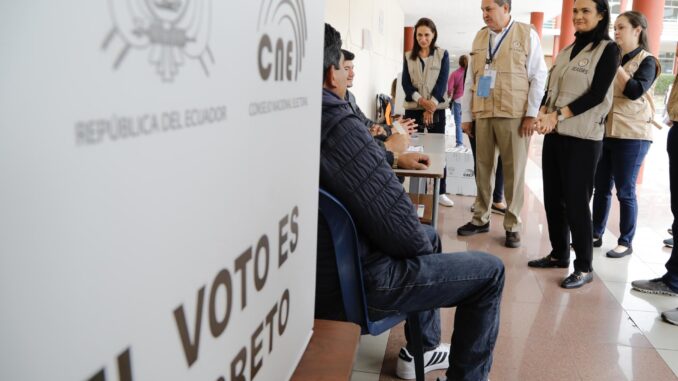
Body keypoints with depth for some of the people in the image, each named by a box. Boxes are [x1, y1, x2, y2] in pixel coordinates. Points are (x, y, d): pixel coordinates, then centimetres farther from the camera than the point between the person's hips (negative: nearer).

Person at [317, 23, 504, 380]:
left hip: (317, 270, 10)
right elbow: (401, 230, -24)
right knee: (491, 271, 3)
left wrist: (394, 161, 24)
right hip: (352, 282, -9)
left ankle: (421, 349, 39)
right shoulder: (338, 125, -27)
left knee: (430, 235, 30)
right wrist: (423, 244, -3)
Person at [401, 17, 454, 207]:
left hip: (436, 109, -1)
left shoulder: (442, 54, 5)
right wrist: (420, 100, -17)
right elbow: (406, 83, 0)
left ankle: (441, 192, 5)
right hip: (413, 109, 1)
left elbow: (442, 82, -4)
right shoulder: (408, 56, 9)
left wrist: (431, 105, -16)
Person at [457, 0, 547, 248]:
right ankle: (481, 219, 20)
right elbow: (470, 80, 14)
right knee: (483, 168, 8)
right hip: (482, 114, 4)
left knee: (513, 171, 1)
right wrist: (466, 115, 10)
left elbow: (538, 76, -1)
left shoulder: (527, 35, 2)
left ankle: (512, 225, 11)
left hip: (514, 115, -4)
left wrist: (532, 114, -8)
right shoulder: (480, 38, 14)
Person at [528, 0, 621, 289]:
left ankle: (584, 266, 8)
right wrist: (543, 113, -8)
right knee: (552, 197, 9)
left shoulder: (608, 50, -2)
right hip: (555, 134, 6)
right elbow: (551, 88, 12)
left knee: (576, 201, -4)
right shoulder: (567, 51, 16)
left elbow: (596, 95, -12)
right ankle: (559, 254, 23)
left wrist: (558, 116, -19)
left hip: (583, 137, -6)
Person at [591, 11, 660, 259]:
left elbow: (635, 91, -19)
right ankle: (596, 235, 19)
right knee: (601, 187, 8)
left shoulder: (646, 61, -2)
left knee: (625, 191, 0)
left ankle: (626, 242, 11)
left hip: (632, 135, -5)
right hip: (605, 132, 5)